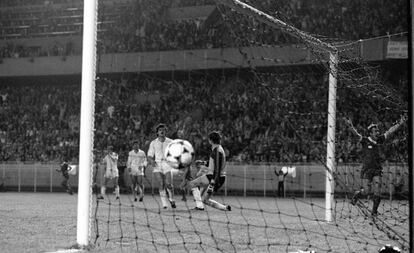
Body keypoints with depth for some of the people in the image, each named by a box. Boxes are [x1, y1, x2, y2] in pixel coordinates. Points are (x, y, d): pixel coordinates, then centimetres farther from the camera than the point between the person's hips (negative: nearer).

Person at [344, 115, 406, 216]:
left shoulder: (379, 140, 6)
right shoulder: (365, 140, -6)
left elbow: (389, 131, 10)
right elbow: (356, 134, -22)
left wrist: (400, 124, 6)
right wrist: (350, 126, -40)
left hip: (377, 170, 3)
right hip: (367, 170, -3)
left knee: (377, 192, -6)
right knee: (366, 192, -3)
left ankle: (374, 211, 9)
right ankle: (356, 195, 31)